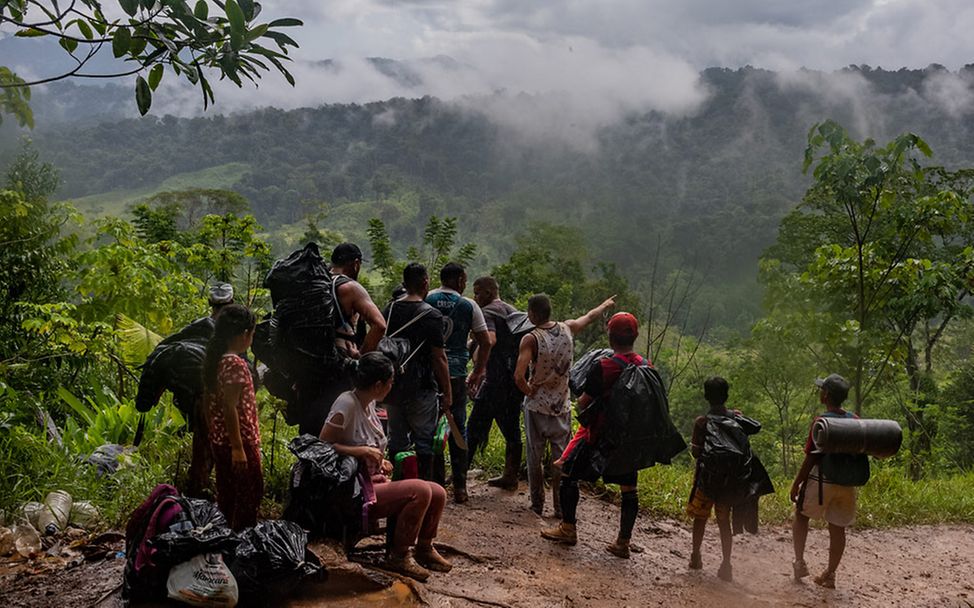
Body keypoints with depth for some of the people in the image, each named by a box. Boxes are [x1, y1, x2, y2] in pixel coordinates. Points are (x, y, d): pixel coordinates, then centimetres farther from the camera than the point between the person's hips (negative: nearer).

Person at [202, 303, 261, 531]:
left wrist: (212, 435, 20)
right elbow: (230, 408, -22)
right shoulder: (235, 364, -19)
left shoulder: (214, 359, 6)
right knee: (249, 495, 3)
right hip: (239, 441, -9)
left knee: (226, 496, 16)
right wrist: (239, 448, -20)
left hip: (219, 441, 9)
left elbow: (209, 403, 12)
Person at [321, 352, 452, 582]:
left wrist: (380, 460, 6)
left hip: (375, 482, 9)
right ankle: (398, 556, -9)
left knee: (437, 494, -5)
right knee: (420, 490, -25)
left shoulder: (369, 403, 9)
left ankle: (424, 549, 17)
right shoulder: (347, 403, -18)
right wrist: (363, 451, -24)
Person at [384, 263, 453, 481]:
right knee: (423, 441, 4)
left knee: (397, 440, 14)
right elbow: (439, 358, -12)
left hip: (392, 385, 6)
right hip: (421, 388, -5)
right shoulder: (431, 315, -11)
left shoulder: (389, 310, 6)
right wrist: (447, 393, -5)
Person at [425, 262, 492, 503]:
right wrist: (478, 372, 12)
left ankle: (436, 481, 10)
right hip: (456, 374, 0)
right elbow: (485, 342, 1)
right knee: (458, 429, 8)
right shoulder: (469, 306, 0)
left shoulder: (425, 301, 1)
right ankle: (459, 487, 9)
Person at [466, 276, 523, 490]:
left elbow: (490, 340, -26)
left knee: (475, 427, -1)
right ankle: (510, 476, 15)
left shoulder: (488, 312, -8)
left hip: (497, 379, -8)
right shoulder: (514, 311, 18)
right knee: (511, 428, 12)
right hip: (517, 379, 8)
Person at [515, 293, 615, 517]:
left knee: (534, 457, 9)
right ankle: (561, 506, 13)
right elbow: (589, 317, 19)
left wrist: (528, 391, -9)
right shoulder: (567, 329, -3)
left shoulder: (531, 339, -17)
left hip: (537, 406, -3)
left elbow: (519, 376, -28)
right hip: (562, 406, 4)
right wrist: (606, 305, 38)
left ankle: (537, 504, 16)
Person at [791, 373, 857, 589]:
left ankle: (800, 562, 9)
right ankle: (830, 575, 18)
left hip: (821, 481, -4)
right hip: (847, 483, 5)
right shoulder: (855, 421, 2)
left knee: (801, 515, 17)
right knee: (837, 529, 11)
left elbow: (811, 458, -14)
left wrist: (796, 483, -7)